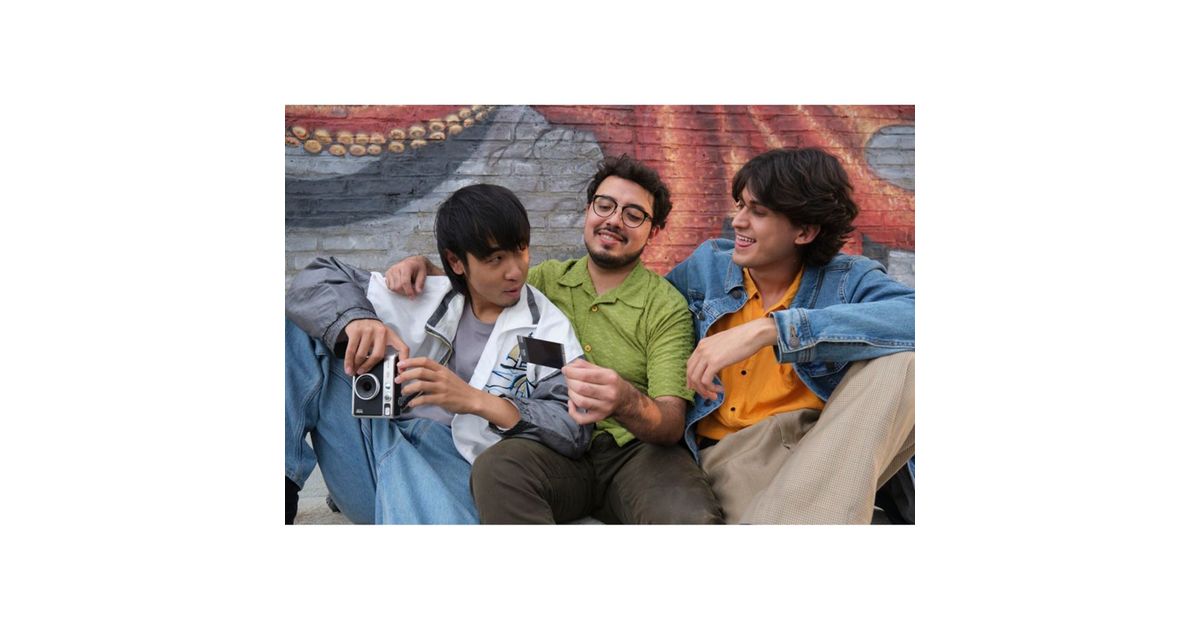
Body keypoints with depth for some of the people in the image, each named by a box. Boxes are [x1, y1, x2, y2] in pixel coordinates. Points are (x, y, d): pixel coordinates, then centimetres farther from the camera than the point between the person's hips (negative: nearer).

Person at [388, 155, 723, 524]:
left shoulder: (667, 307, 0)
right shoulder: (547, 280, 11)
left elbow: (671, 425, -9)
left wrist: (627, 403, -33)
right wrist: (424, 266, 4)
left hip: (637, 450, -2)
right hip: (554, 449, 3)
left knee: (694, 518, -35)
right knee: (494, 468, -32)